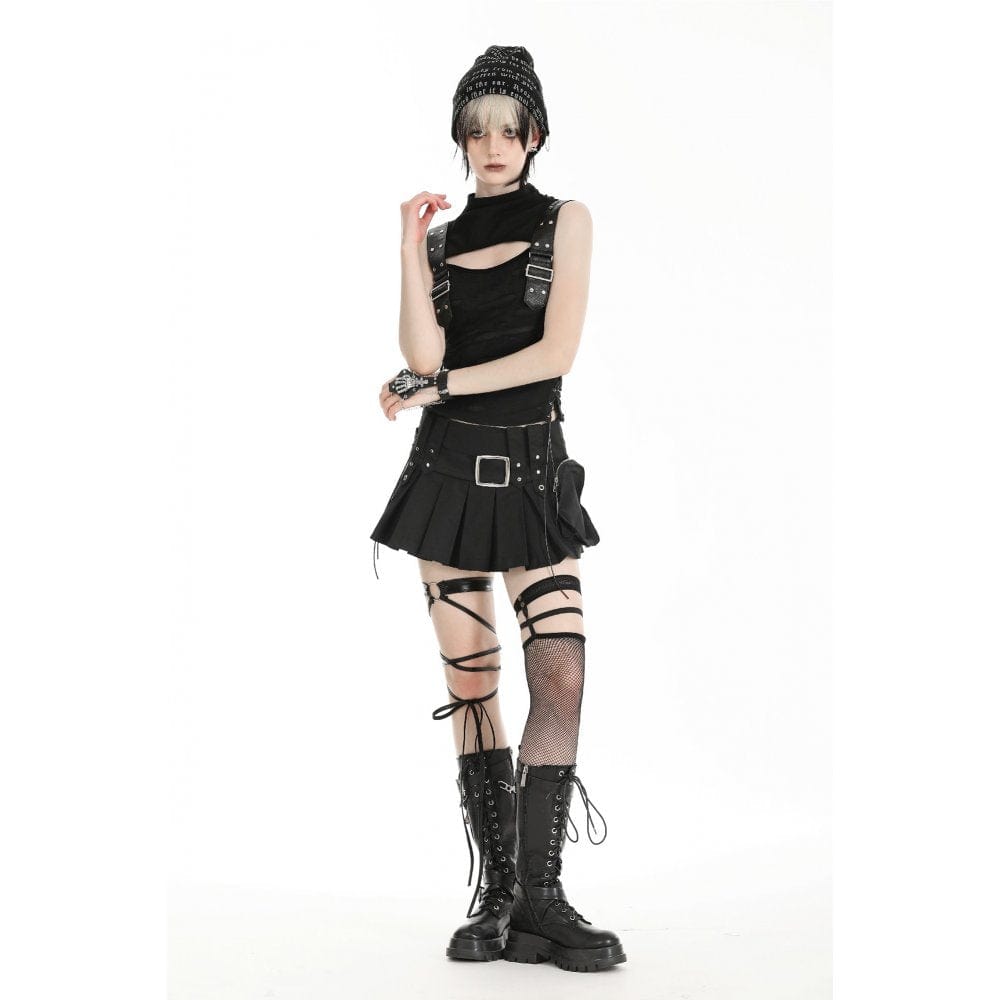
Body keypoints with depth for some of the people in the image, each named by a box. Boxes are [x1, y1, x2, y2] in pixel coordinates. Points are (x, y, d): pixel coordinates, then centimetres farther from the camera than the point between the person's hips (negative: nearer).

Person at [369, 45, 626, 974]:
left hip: (534, 472, -1)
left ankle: (540, 896, -8)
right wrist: (411, 248, -5)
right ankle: (496, 894, 8)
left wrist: (435, 387, -7)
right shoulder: (441, 238, 12)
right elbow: (424, 357, -3)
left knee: (563, 676, -13)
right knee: (470, 681, 1)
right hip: (450, 469, 2)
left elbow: (555, 353, -7)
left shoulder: (565, 221, 6)